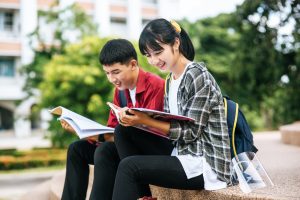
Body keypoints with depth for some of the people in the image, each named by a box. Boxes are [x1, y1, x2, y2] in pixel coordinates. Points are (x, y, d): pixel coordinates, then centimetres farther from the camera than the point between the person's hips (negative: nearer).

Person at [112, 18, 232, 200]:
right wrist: (137, 119, -6)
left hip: (206, 163, -9)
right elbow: (169, 123, 10)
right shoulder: (171, 79, 13)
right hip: (183, 154, 9)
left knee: (128, 166, -21)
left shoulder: (198, 76, -13)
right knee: (122, 131, 2)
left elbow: (191, 131, -17)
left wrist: (146, 121, -23)